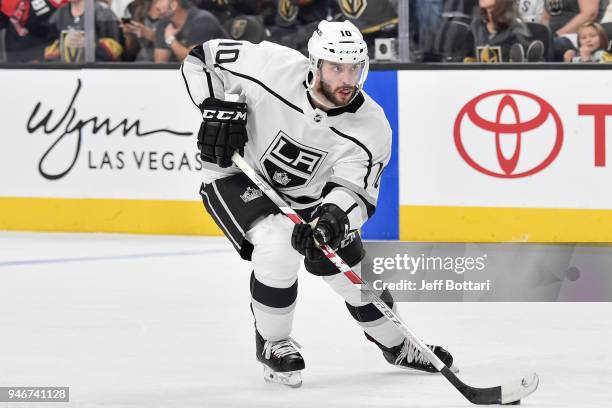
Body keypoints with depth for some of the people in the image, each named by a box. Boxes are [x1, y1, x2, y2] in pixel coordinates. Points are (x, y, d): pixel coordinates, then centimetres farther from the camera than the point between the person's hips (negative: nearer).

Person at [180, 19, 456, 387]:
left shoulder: (371, 127, -22)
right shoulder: (274, 67, -28)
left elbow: (355, 191, -28)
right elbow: (201, 58, -15)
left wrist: (330, 219, -49)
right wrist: (219, 108, -28)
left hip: (307, 197, 4)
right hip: (237, 177, -4)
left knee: (356, 274, 4)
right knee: (279, 244, -32)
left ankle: (398, 346, 36)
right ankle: (272, 343, -7)